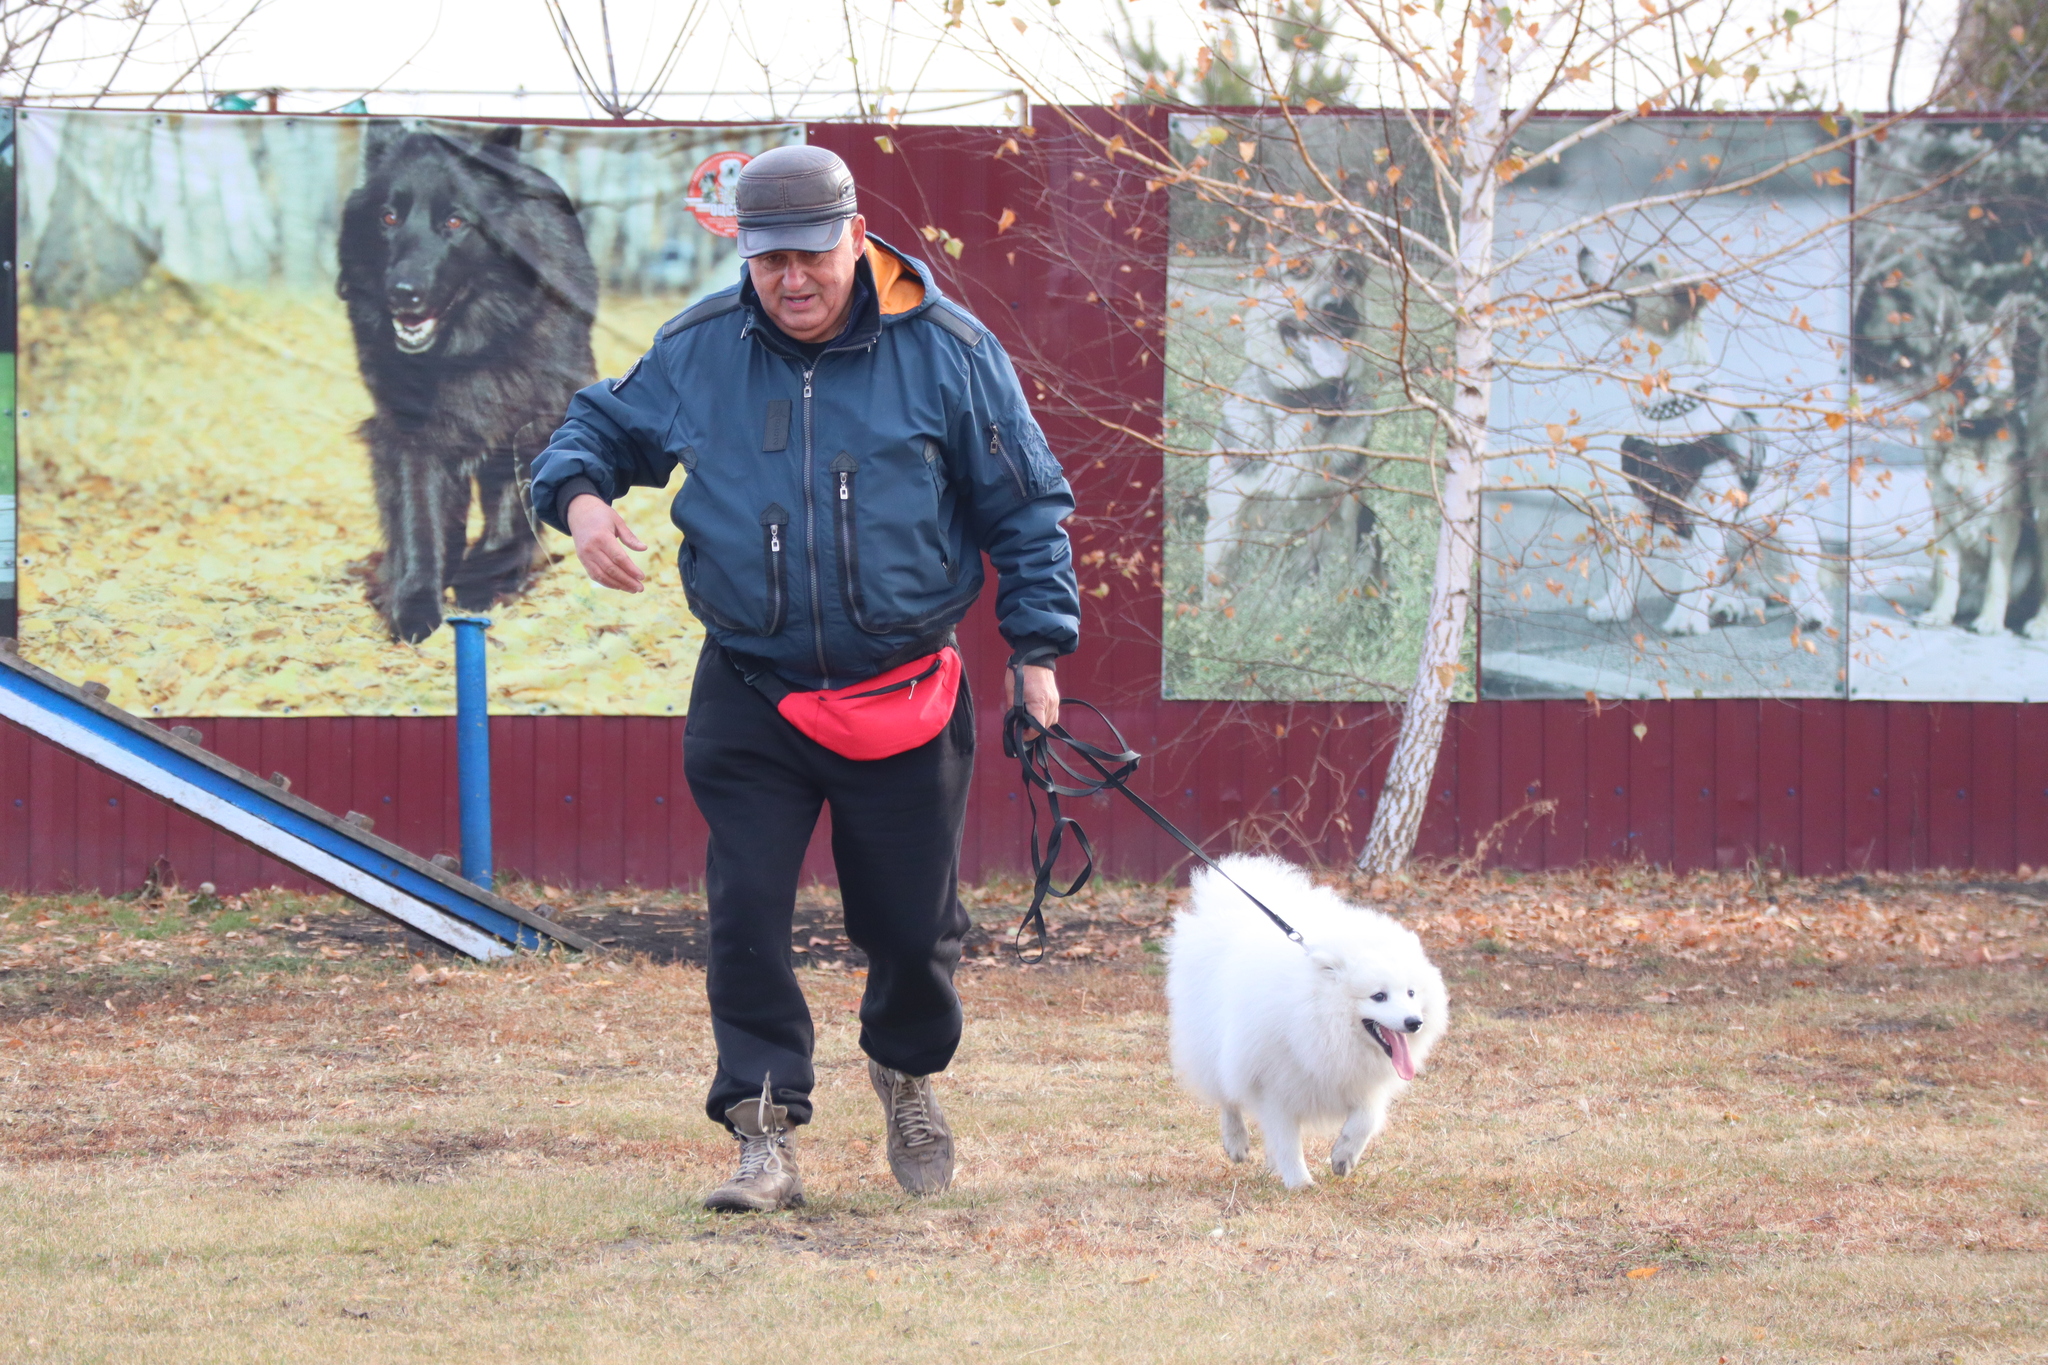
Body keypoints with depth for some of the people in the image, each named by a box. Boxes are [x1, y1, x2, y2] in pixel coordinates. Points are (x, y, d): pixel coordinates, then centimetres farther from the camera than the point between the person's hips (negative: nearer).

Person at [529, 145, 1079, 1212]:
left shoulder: (944, 351, -3)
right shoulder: (695, 353, 1)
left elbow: (1026, 505, 4)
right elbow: (600, 427, 17)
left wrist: (1037, 646, -1)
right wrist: (579, 495, -7)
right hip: (750, 693, 1)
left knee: (911, 921, 7)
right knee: (745, 913, -9)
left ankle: (907, 1071, 37)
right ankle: (765, 1140, -4)